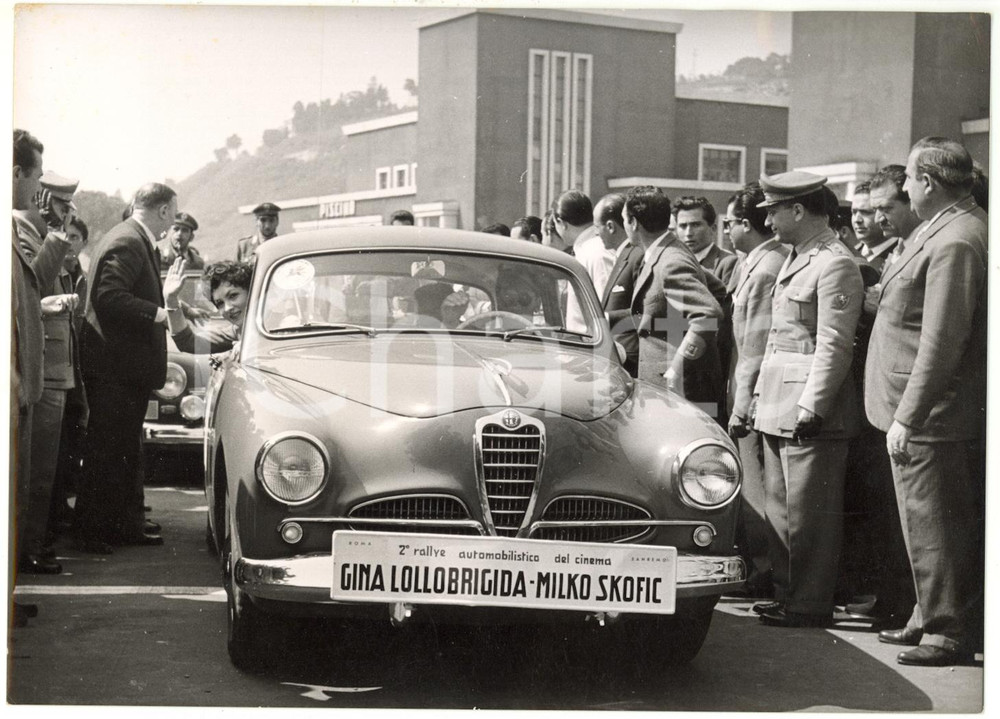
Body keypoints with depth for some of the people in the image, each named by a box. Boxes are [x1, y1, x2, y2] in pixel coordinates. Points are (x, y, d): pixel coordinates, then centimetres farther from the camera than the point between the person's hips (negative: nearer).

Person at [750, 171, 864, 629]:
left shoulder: (835, 265, -13)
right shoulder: (795, 258, 17)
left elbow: (834, 346, -18)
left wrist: (810, 408, -21)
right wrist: (760, 394, 18)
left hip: (812, 411, -10)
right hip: (778, 408, 10)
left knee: (809, 512, -4)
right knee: (780, 507, 14)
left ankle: (810, 606, 3)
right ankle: (787, 595, 23)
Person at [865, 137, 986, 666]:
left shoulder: (956, 242, -21)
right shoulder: (943, 229, 12)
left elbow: (941, 343, -24)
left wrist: (907, 418, -22)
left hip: (930, 421, -10)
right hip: (924, 415, 10)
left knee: (935, 528, -1)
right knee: (928, 524, 18)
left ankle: (948, 633, 8)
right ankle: (931, 617, 30)